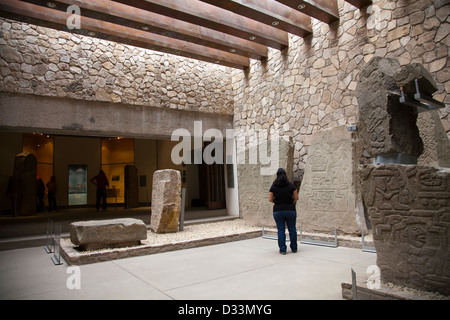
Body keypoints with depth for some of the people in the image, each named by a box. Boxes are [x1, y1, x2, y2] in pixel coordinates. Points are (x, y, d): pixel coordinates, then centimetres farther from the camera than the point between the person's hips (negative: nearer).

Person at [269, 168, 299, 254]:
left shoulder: (273, 186, -2)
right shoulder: (291, 185, -3)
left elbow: (270, 199, -3)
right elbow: (296, 198, -1)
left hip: (278, 211, 0)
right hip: (290, 210, 0)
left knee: (281, 230, 5)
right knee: (292, 229, 11)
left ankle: (282, 249, 8)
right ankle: (294, 248, 21)